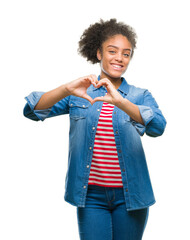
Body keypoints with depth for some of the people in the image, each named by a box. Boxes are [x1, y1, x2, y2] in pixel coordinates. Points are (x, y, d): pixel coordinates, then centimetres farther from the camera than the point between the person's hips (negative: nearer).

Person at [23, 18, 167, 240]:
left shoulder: (140, 96, 5)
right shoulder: (79, 93, 4)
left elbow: (158, 126, -16)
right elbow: (32, 110, -8)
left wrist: (120, 102, -31)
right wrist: (66, 89, -25)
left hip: (129, 195, 1)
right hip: (90, 196, -1)